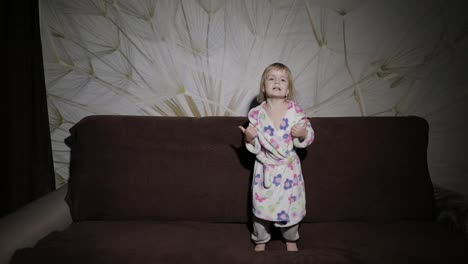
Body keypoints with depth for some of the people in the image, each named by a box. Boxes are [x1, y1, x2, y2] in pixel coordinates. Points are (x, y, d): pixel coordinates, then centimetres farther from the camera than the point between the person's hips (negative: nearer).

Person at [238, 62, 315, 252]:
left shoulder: (295, 111, -10)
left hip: (289, 168, 0)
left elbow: (308, 138, -3)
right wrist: (248, 140, -23)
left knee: (291, 206, 13)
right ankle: (261, 240, 37)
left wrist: (303, 134, -23)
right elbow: (255, 148, -3)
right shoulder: (256, 113, -9)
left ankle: (290, 239, 41)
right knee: (261, 206, 10)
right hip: (265, 169, 0)